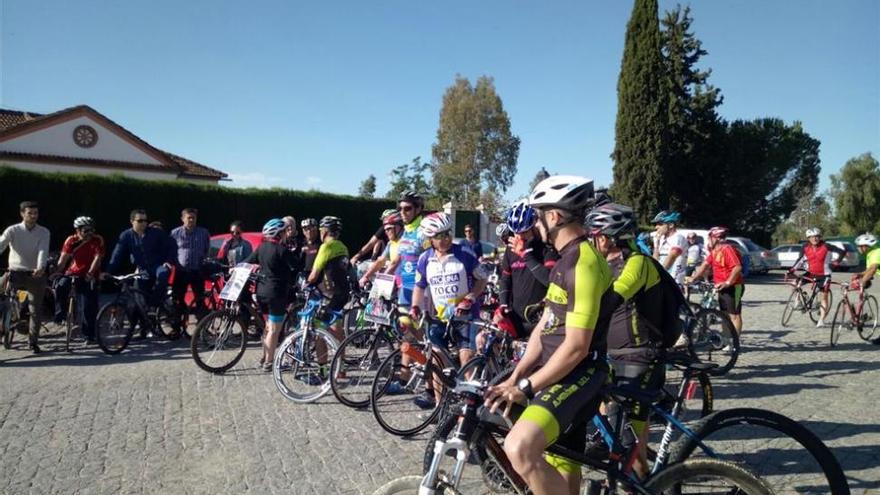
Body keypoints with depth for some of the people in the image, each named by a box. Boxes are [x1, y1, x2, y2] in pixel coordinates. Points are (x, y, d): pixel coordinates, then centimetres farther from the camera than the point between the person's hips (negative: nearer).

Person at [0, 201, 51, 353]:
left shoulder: (44, 232, -1)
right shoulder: (12, 230, -2)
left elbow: (43, 251, -14)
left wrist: (40, 268, -33)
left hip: (35, 274, 0)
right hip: (16, 272, 0)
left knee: (36, 310, 2)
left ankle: (33, 342, 16)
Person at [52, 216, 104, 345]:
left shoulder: (98, 240, -10)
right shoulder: (71, 240, -5)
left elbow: (97, 258, -19)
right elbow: (63, 258, -13)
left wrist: (90, 274, -32)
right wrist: (56, 271, -29)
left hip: (89, 277, -1)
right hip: (73, 273, 1)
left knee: (89, 307, -3)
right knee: (60, 287, -30)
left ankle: (89, 335, 9)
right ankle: (60, 314, -8)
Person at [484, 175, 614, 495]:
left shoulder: (583, 262, -18)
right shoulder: (567, 260, 15)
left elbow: (577, 346, -23)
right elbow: (544, 328, 12)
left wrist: (525, 387, -20)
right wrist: (514, 378, 3)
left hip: (578, 376, -10)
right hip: (559, 374, 10)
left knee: (520, 447, -30)